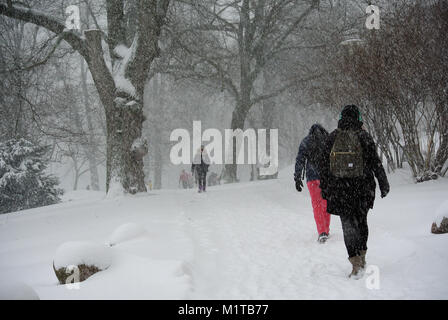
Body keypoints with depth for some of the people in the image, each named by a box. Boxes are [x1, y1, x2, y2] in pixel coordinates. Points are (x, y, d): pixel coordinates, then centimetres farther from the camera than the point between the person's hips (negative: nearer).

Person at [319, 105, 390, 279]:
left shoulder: (332, 137, 1)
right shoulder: (364, 137, -4)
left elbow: (325, 165, 4)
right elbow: (375, 162, -4)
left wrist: (324, 187, 13)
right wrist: (383, 184, 3)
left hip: (340, 188, 0)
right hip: (362, 187, 1)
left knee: (348, 225, 1)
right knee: (361, 221, 18)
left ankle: (356, 263, -11)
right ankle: (361, 257, 27)